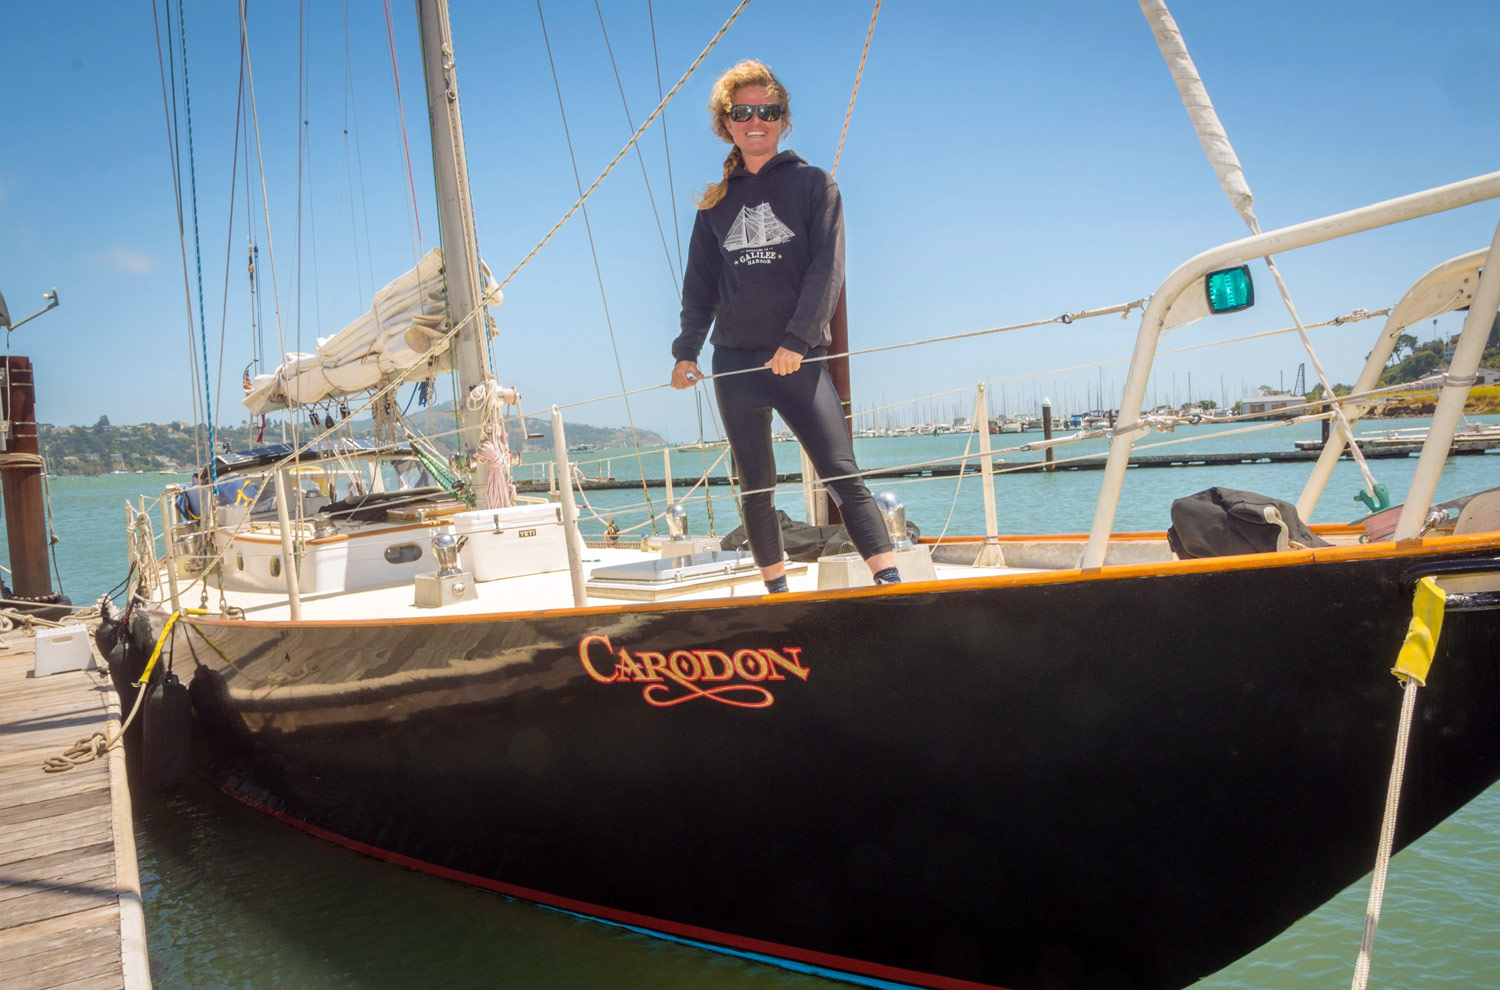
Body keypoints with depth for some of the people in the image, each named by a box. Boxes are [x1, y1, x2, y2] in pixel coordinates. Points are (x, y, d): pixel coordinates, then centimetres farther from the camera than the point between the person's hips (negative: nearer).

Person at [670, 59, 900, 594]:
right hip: (734, 364, 4)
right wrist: (686, 350, 2)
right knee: (756, 488, 7)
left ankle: (892, 586, -14)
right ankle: (777, 595, 16)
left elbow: (827, 270, -5)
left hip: (799, 360, -3)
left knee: (842, 476, -12)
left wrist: (797, 341, -15)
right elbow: (700, 285, 15)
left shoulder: (813, 185, 5)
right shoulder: (716, 202, 15)